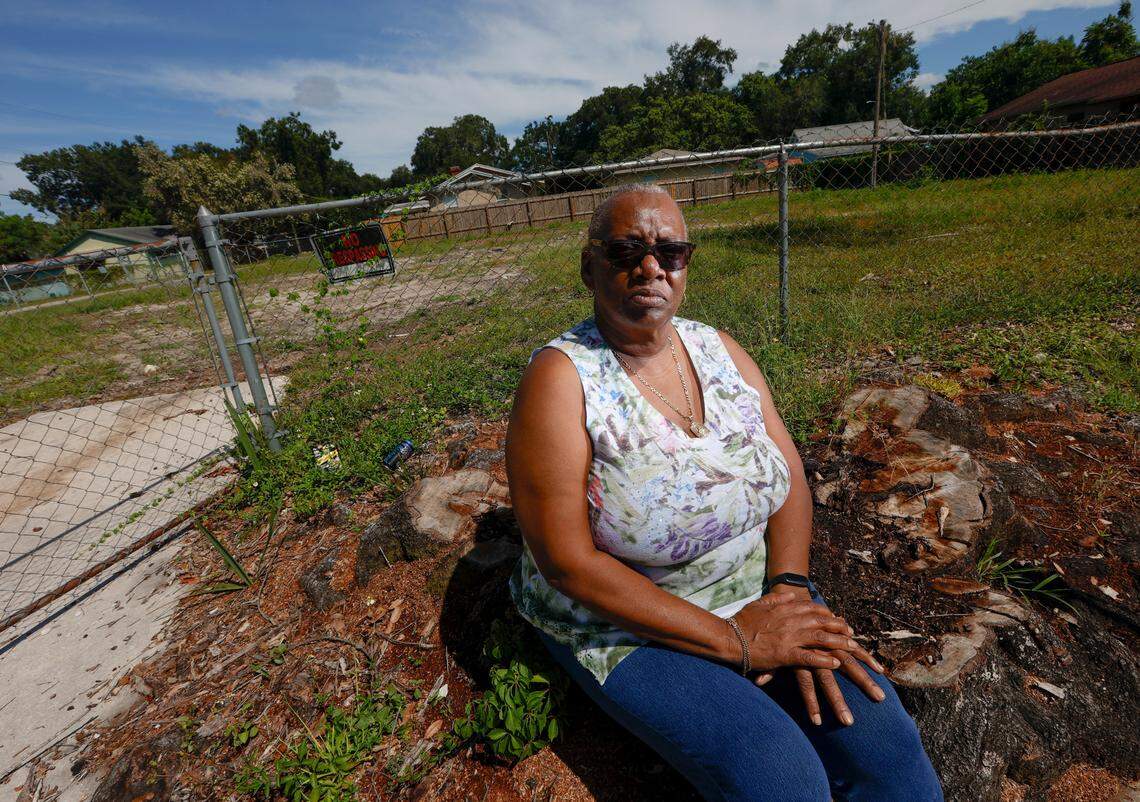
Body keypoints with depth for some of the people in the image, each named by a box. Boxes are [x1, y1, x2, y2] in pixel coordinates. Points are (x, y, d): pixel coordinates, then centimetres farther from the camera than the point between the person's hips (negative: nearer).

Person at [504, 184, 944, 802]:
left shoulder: (719, 350, -1)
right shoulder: (560, 378, -20)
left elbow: (788, 470, 1)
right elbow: (567, 562, -22)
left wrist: (790, 589, -16)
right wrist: (732, 639, -20)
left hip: (756, 594, 5)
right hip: (624, 621, -4)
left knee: (884, 745, -9)